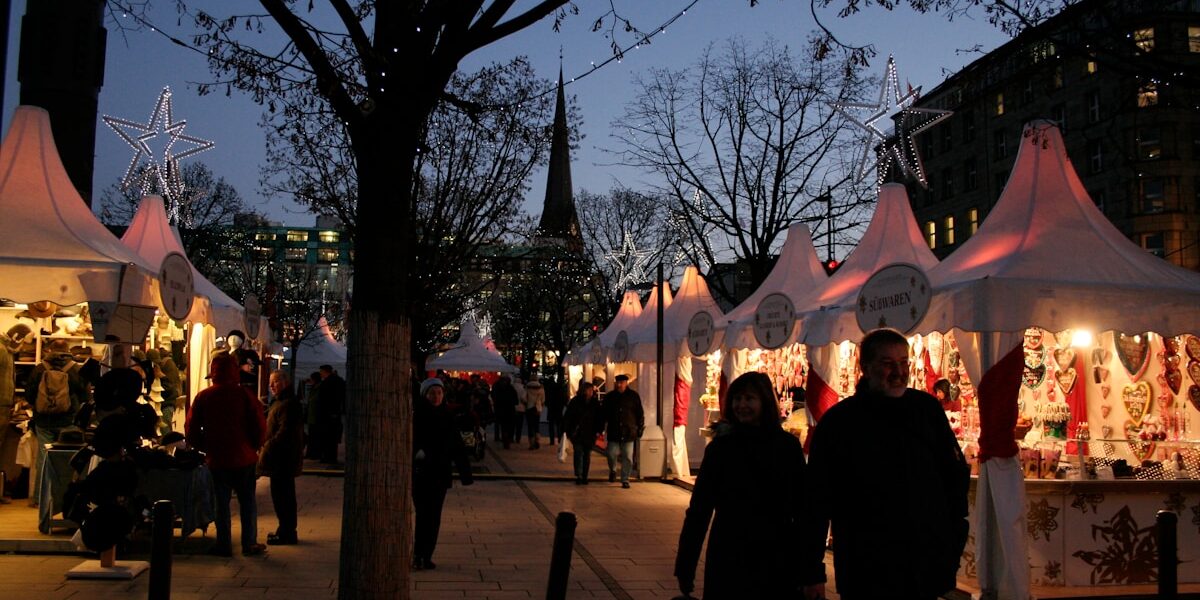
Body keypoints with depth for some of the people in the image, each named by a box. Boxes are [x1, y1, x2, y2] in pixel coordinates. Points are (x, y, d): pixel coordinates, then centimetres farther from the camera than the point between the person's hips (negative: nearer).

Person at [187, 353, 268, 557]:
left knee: (221, 502, 10)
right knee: (247, 501, 8)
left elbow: (192, 430, 0)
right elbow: (260, 427, -8)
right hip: (244, 458, -1)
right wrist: (254, 446, 9)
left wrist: (205, 448, 14)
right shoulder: (245, 395, -9)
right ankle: (249, 544, 11)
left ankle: (224, 545, 13)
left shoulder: (203, 397, -3)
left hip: (217, 458, 1)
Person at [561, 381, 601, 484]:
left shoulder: (595, 403, 4)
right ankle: (579, 476, -11)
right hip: (577, 433, -3)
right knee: (579, 453, -11)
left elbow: (598, 418, 9)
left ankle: (584, 477, 16)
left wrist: (598, 431, 1)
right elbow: (567, 417, -2)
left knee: (587, 455, 8)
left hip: (590, 434, 3)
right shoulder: (575, 402, -3)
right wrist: (568, 431, -7)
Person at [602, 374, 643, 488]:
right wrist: (603, 428, 6)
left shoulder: (633, 396, 3)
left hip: (629, 432, -1)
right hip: (613, 432, 1)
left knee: (628, 457, 0)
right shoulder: (609, 396, 6)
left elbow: (640, 414, 7)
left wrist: (640, 429, 3)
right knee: (611, 454, -3)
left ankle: (625, 480, 11)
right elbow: (605, 414, 12)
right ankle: (612, 470, 28)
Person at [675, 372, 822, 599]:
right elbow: (699, 508, 1)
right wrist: (685, 565, -1)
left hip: (778, 564, 0)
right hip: (728, 561, 0)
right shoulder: (720, 448, -1)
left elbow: (803, 509, -2)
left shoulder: (788, 446, -2)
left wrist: (810, 569, -5)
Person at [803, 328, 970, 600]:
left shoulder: (927, 408, 1)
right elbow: (817, 499, -5)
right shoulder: (836, 422, -6)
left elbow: (956, 475, 10)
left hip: (928, 568, 3)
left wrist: (955, 539, 5)